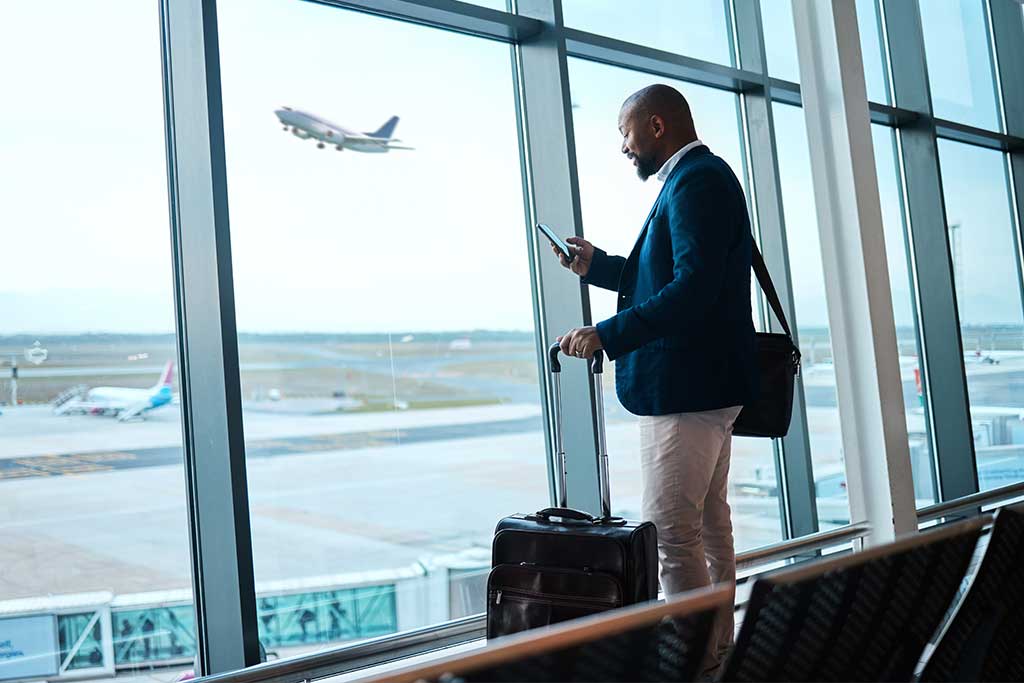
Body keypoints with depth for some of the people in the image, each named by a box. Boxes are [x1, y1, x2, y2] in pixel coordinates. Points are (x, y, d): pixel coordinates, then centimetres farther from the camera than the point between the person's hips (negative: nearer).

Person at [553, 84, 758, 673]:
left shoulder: (696, 182, -16)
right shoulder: (701, 177, 18)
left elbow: (692, 289, -27)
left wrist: (607, 335, -25)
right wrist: (596, 266, 15)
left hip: (686, 385, -11)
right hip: (707, 382, 11)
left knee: (670, 531, -7)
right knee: (708, 520, 18)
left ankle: (697, 658, 1)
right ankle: (719, 646, 30)